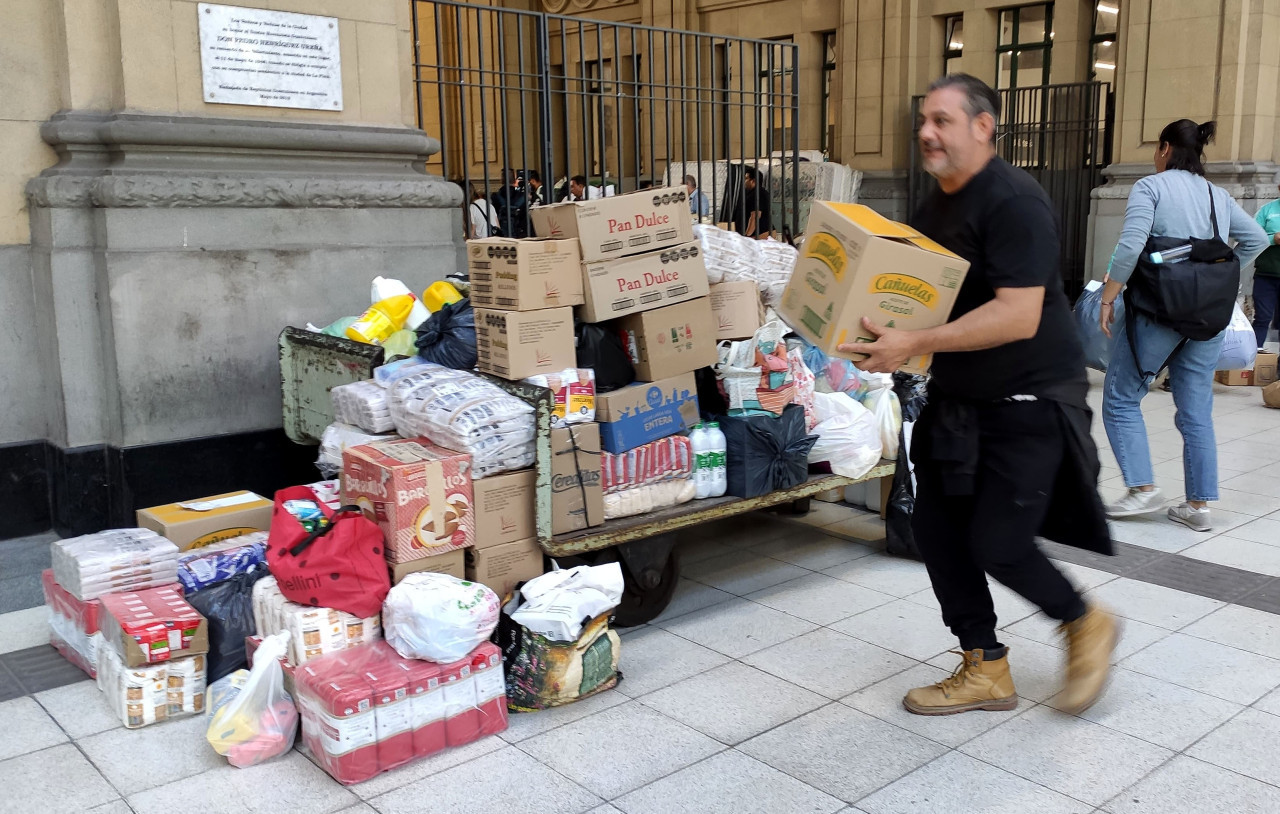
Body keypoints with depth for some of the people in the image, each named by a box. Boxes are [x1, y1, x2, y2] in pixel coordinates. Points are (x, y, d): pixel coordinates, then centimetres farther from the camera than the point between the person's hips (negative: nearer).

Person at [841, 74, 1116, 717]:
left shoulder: (1014, 201, -18)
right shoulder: (933, 207, 9)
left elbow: (1018, 315, -28)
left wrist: (914, 344, -31)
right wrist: (883, 337, -3)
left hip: (1030, 400, -8)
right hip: (957, 399, 8)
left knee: (997, 543, -8)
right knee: (936, 526, 5)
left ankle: (1086, 622, 23)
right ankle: (986, 670, 20)